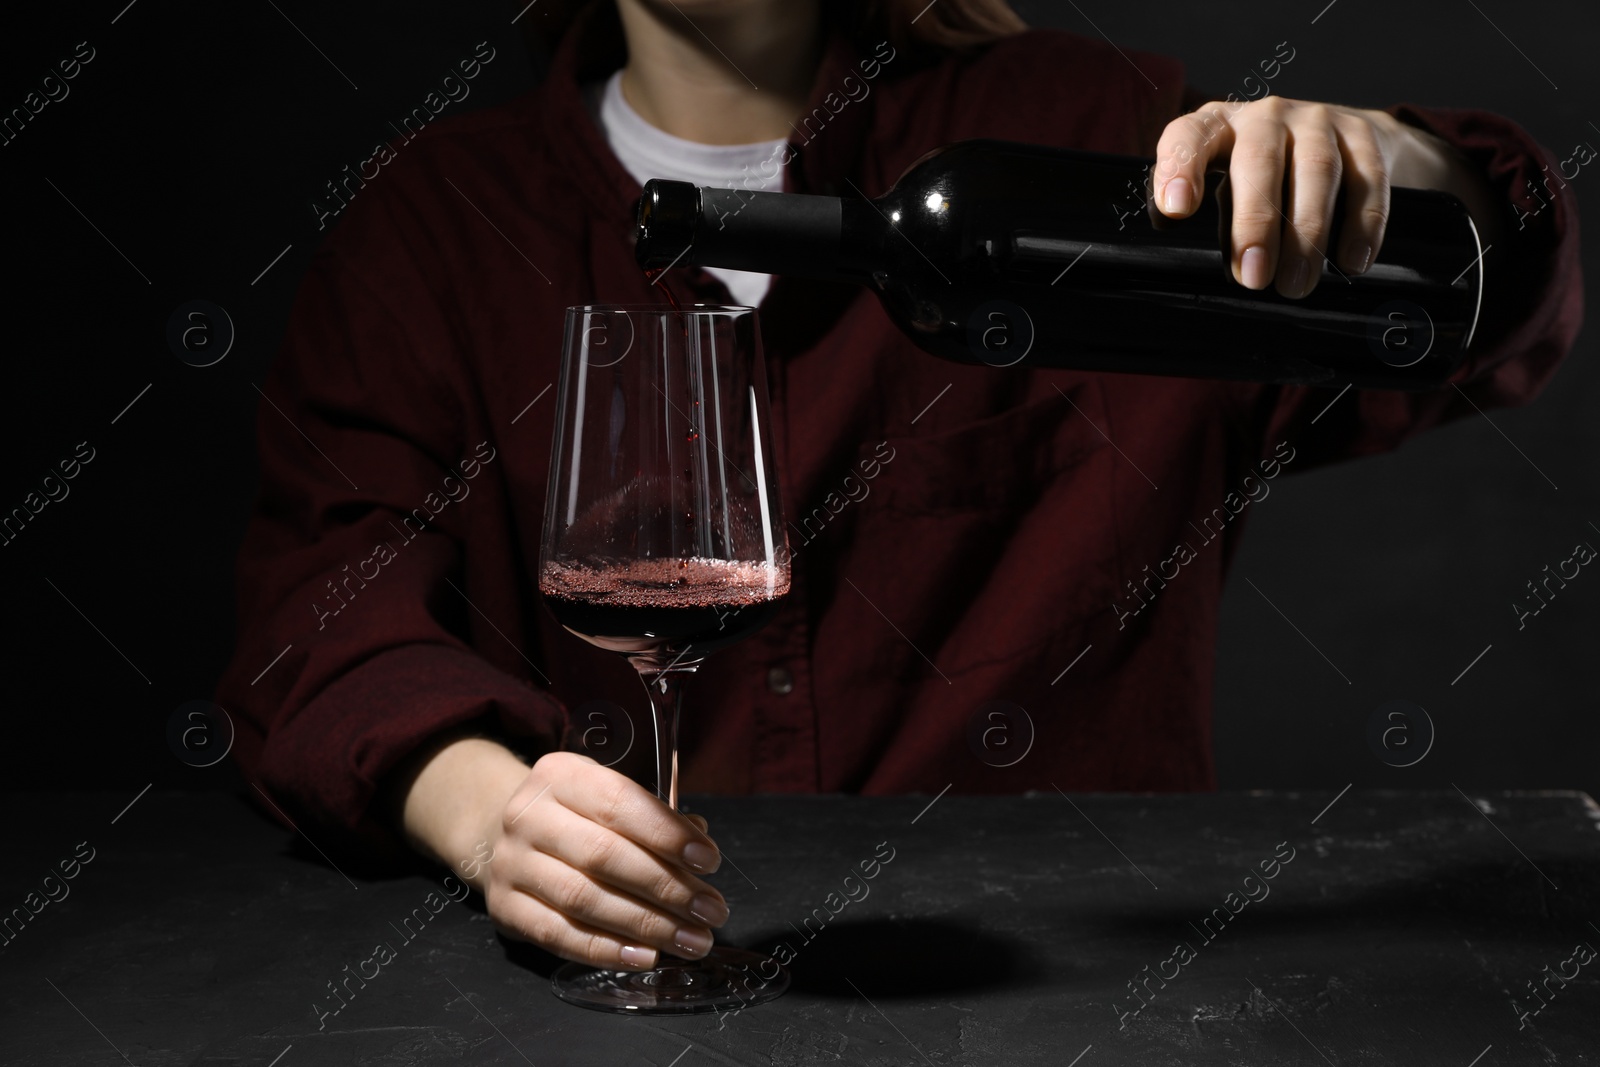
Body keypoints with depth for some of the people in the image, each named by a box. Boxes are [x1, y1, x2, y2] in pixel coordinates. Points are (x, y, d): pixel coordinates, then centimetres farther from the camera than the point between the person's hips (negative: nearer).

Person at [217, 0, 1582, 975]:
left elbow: (1493, 313, 0)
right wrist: (484, 805, -26)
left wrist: (1379, 159, -25)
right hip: (595, 949, 2)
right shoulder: (438, 212, 9)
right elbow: (331, 595, -4)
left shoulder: (1067, 128, 7)